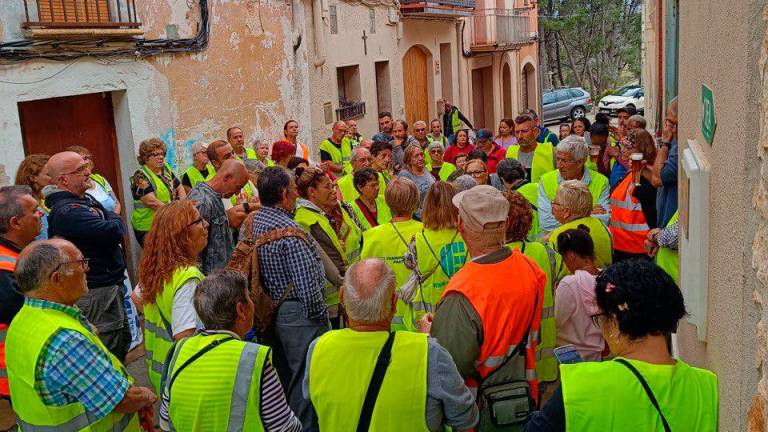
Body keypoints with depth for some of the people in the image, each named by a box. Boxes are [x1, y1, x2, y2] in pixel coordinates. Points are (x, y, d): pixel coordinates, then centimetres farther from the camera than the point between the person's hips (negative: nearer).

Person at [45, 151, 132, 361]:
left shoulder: (85, 198, 9)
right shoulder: (69, 211, -25)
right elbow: (115, 232, -29)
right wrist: (114, 217, -9)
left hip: (108, 284, 11)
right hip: (98, 292, -11)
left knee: (123, 338, 22)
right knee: (111, 346, -1)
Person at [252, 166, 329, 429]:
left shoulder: (252, 222, 1)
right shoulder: (290, 232, -24)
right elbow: (308, 286, -25)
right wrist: (321, 316, -10)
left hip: (268, 310, 9)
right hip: (296, 314, -9)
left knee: (281, 377, 23)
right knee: (305, 380, 5)